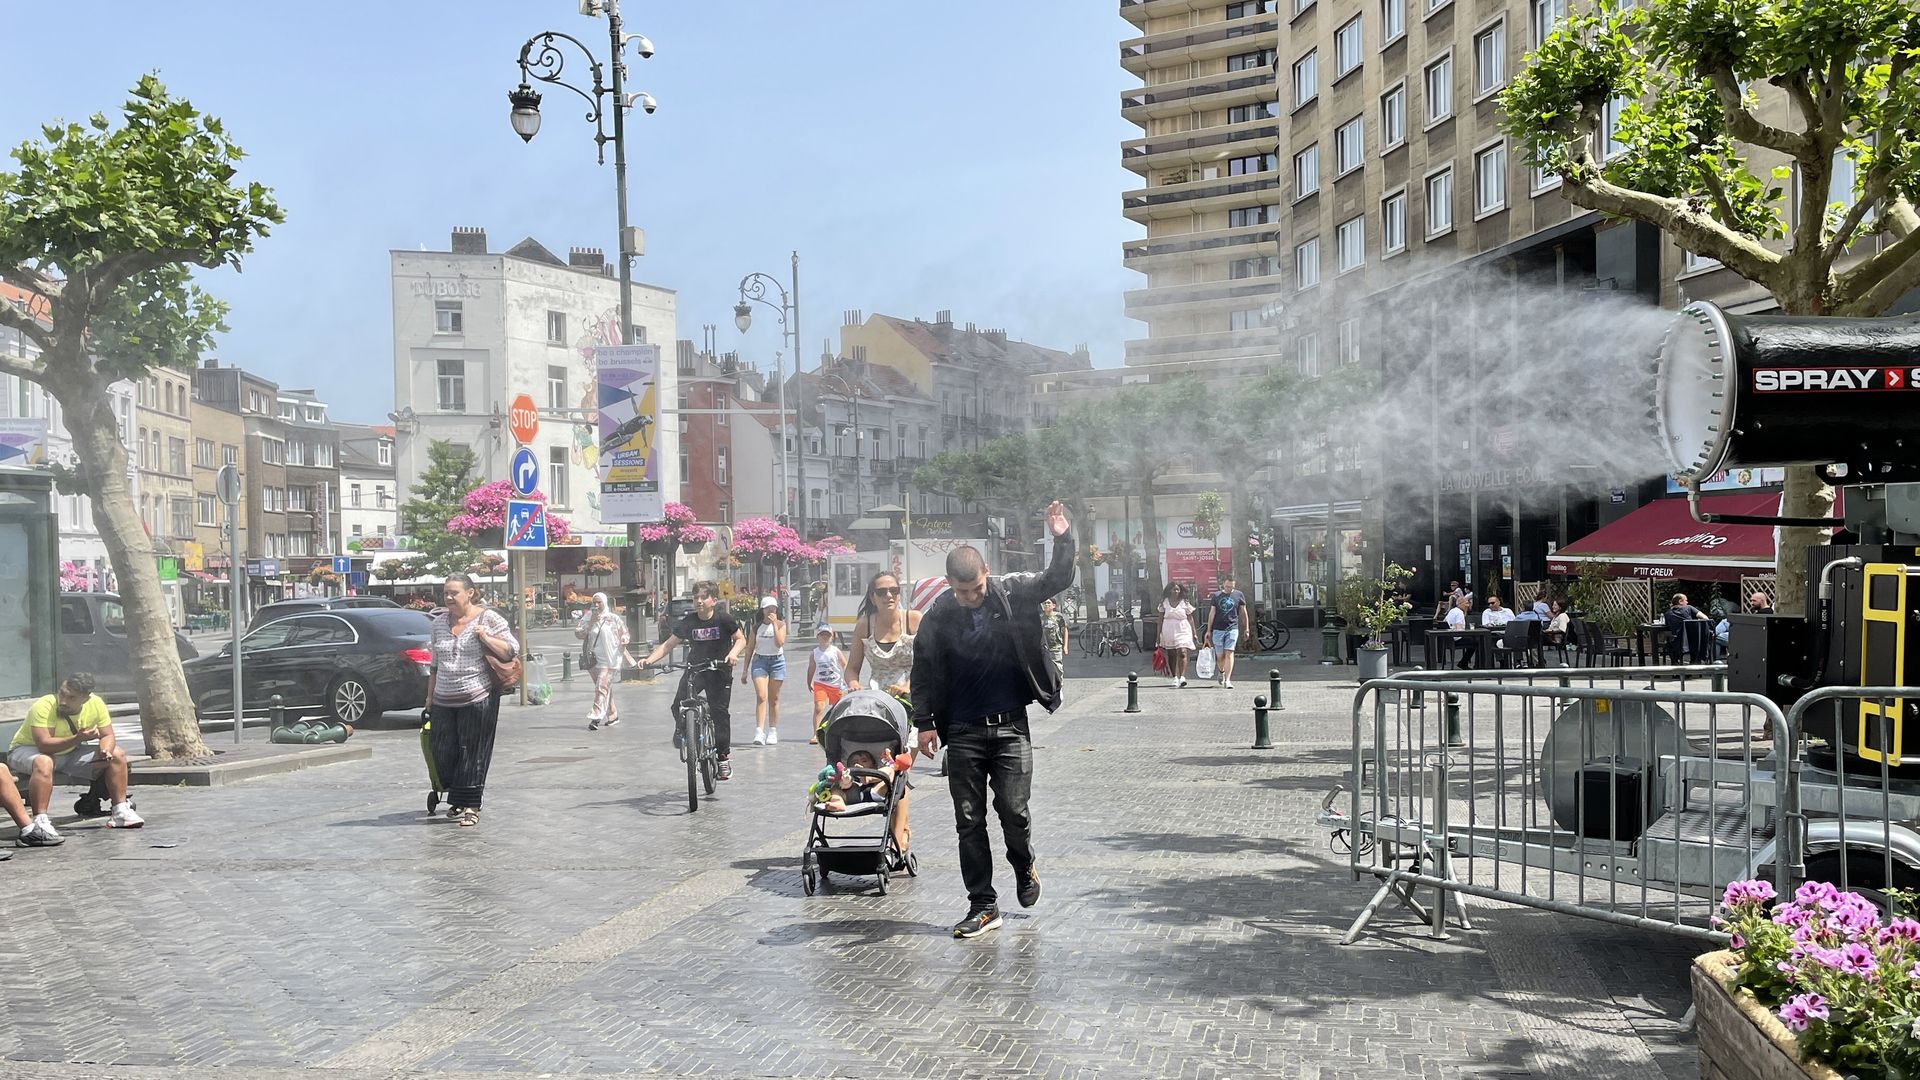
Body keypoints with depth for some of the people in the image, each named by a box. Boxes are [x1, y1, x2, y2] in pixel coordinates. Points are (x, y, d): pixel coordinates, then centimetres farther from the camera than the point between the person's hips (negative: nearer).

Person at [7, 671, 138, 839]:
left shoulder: (96, 704, -14)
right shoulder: (44, 707, -29)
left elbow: (108, 736, -6)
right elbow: (44, 745, -36)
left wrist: (105, 750, -28)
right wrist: (78, 738, -43)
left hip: (68, 753, 6)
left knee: (117, 755, -5)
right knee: (43, 763, -41)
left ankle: (121, 812, -1)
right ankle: (39, 822, -37)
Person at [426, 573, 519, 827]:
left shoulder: (488, 618, -2)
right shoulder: (438, 623, 13)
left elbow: (511, 651, -4)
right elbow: (435, 665, 20)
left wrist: (485, 636, -15)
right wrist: (430, 696, 17)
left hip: (478, 699, -5)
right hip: (444, 701, 5)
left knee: (472, 753, -2)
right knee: (443, 752, 3)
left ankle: (470, 806, 6)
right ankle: (458, 799, 23)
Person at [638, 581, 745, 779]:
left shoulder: (724, 619, -10)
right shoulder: (688, 622, -3)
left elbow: (741, 639, -3)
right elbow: (668, 644, 0)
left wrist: (733, 653, -24)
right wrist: (650, 659, -14)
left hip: (719, 670, -2)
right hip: (694, 669, 2)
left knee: (719, 711, -7)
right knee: (678, 706, -18)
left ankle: (724, 756, 5)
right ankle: (682, 731, 14)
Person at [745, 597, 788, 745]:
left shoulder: (781, 624, 2)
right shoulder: (757, 626, 6)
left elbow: (779, 643, -14)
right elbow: (750, 648, 10)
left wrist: (774, 624, -15)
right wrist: (745, 670, 9)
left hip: (777, 661, 0)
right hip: (760, 661, 0)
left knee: (774, 699, 5)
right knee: (761, 696, -14)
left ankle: (773, 732, 14)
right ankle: (759, 732, -20)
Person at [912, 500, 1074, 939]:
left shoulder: (1014, 593, -1)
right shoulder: (939, 616, -2)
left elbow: (1058, 579, 0)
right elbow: (923, 672, 4)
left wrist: (1063, 540, -17)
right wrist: (925, 723, 1)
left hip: (1011, 726, -1)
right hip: (963, 733, 1)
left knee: (1013, 811, -4)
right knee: (969, 821, 4)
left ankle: (1024, 868, 29)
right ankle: (983, 906, 15)